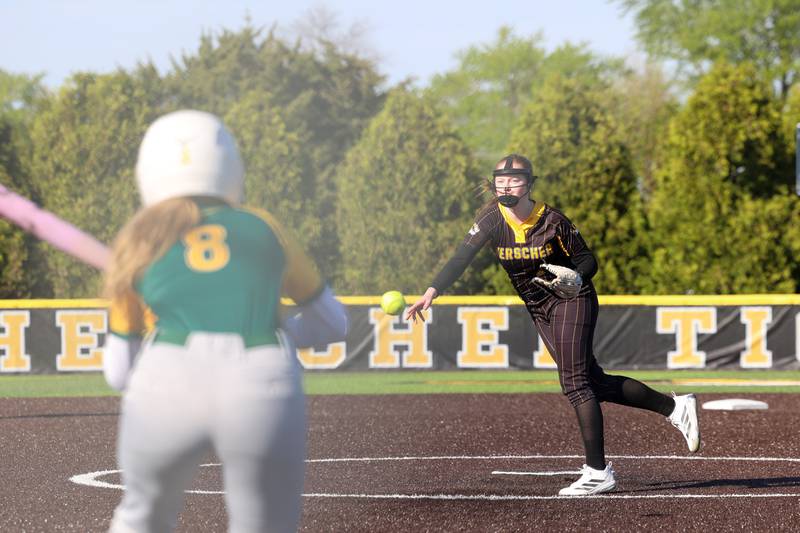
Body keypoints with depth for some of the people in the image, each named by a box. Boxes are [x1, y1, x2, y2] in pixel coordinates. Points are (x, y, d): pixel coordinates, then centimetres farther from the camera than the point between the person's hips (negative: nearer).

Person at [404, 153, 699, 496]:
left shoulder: (552, 221, -17)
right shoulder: (492, 220, -9)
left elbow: (587, 260, -9)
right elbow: (461, 259, -19)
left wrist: (576, 279, -32)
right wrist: (430, 294, -32)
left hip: (572, 301, -5)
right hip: (541, 311, 5)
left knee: (574, 382, -14)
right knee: (595, 383, 6)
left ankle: (598, 473, -14)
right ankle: (673, 407, 21)